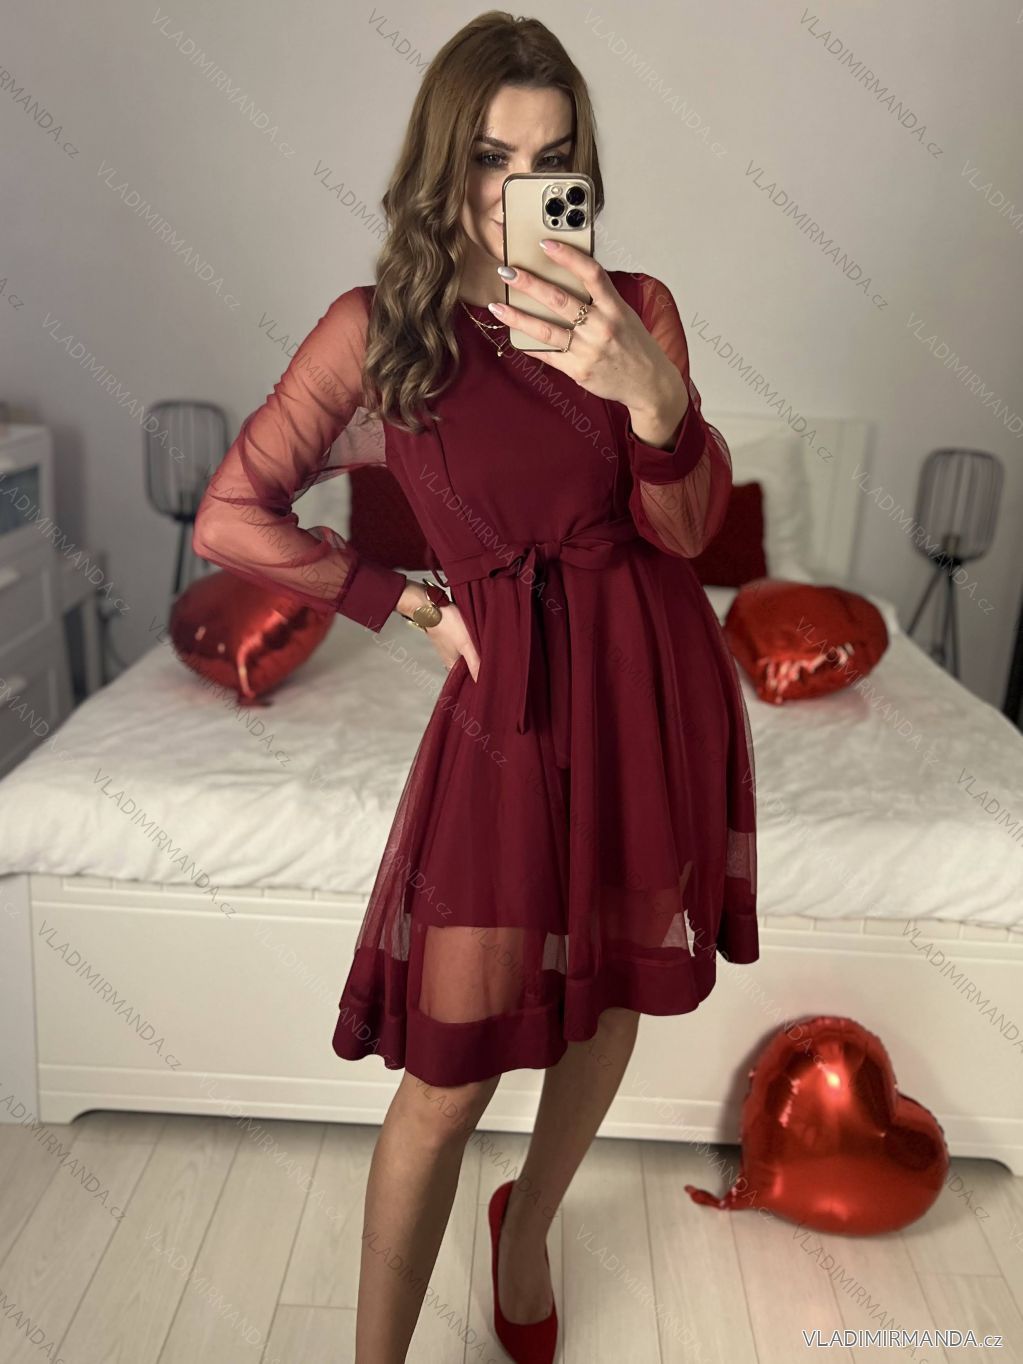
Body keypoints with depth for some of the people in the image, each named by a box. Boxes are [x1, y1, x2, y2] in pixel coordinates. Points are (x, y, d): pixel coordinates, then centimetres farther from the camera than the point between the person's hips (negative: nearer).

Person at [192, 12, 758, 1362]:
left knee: (613, 995, 18)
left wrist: (651, 392, -28)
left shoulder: (637, 308, 1)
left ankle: (527, 1231, 47)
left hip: (659, 687, 4)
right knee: (449, 1073, 0)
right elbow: (231, 516, 0)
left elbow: (688, 529, -9)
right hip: (513, 697, -3)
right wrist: (411, 603, -3)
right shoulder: (376, 328, -4)